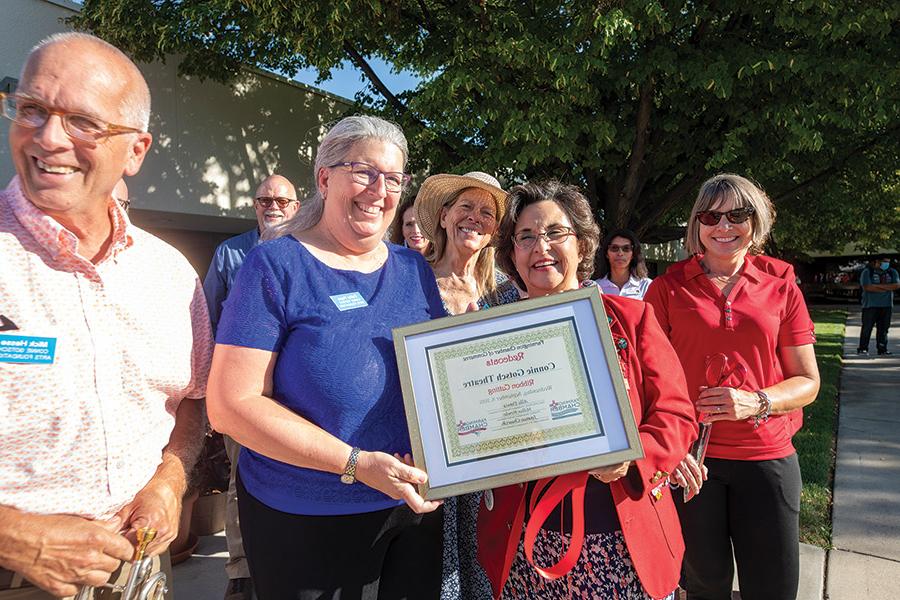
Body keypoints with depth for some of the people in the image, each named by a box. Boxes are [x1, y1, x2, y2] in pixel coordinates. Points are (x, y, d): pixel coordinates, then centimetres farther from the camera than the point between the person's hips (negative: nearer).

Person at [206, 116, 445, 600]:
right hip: (305, 520, -5)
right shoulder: (275, 267, -13)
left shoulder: (414, 270, 3)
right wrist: (356, 464, -23)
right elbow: (231, 404, -18)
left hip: (417, 506, 5)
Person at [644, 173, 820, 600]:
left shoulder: (782, 291, 5)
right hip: (688, 457, -1)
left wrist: (757, 402, -13)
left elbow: (807, 382, 7)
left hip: (766, 454, 2)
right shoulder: (667, 288, 0)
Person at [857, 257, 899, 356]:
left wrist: (879, 285, -13)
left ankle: (882, 349, 9)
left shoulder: (892, 272, 11)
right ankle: (862, 348, 2)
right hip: (870, 305, -3)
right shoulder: (867, 272, -1)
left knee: (883, 328, 4)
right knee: (867, 327, -3)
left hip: (886, 305, 4)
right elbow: (867, 287, -15)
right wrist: (888, 288, -8)